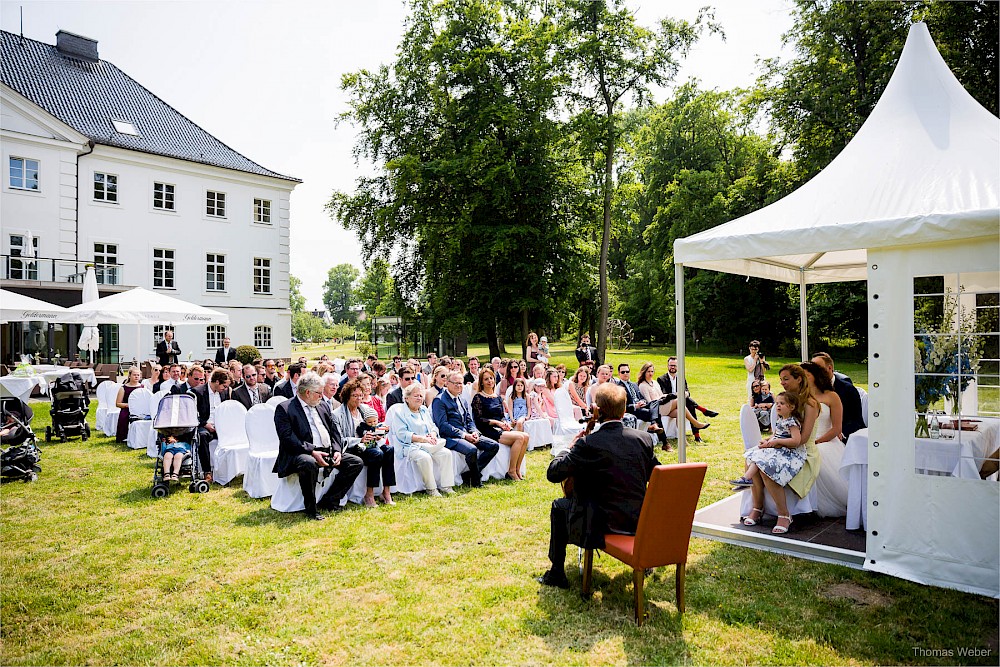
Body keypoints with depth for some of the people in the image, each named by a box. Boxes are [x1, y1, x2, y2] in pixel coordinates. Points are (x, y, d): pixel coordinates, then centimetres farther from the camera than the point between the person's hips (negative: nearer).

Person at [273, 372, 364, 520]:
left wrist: (337, 451, -3)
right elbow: (287, 438, -15)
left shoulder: (323, 406, 19)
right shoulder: (284, 408, -4)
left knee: (357, 462, -7)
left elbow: (334, 431, 16)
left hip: (328, 452, 7)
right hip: (302, 453, -7)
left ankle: (328, 501, -3)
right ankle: (311, 508, -19)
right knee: (309, 463, -40)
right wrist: (312, 452, -24)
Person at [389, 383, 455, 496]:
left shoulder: (424, 409, 21)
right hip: (409, 446, -7)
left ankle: (446, 486, -13)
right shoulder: (399, 412, -3)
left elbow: (433, 427, 21)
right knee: (425, 457, -35)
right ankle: (431, 488, -20)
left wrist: (432, 435, -4)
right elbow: (402, 434, -13)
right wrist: (423, 438, -19)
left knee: (446, 453, -18)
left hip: (428, 444, 7)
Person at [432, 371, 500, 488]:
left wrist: (474, 432, -5)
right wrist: (464, 435, -19)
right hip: (450, 437, -8)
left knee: (494, 445, -7)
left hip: (467, 434, 8)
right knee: (472, 450, -34)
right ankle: (476, 481, -9)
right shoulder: (439, 400, -5)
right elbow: (443, 425, -14)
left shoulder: (463, 400, 20)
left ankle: (471, 473, -3)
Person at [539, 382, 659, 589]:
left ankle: (557, 573, 22)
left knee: (559, 507, 19)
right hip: (640, 523, 5)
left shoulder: (588, 444, -19)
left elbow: (553, 473, -13)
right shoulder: (643, 438, -5)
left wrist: (570, 448, 4)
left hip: (603, 526, -5)